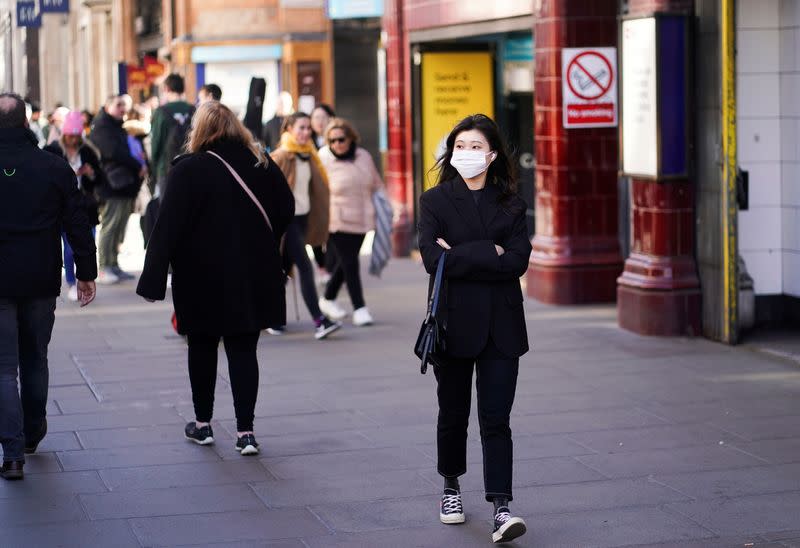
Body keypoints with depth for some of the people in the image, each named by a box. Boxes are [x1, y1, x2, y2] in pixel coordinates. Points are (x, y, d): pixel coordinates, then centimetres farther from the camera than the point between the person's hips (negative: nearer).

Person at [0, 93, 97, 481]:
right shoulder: (55, 167, -2)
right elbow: (78, 223, 0)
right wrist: (86, 273, 7)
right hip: (41, 281, 3)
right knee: (35, 360, 19)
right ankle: (32, 435, 33)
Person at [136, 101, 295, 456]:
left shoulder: (188, 170, -11)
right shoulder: (261, 165, 1)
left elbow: (168, 227, -14)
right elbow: (286, 209, 9)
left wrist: (154, 279, -13)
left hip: (202, 277, -3)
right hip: (254, 276, 3)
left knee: (202, 347, 14)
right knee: (243, 349, 5)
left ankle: (203, 423, 23)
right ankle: (245, 430, -1)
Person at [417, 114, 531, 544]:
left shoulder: (510, 204, 6)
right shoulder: (435, 201, 1)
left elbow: (518, 261, -8)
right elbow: (433, 259, -13)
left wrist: (460, 256, -12)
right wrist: (490, 254, -13)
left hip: (500, 326, 0)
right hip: (454, 322, 0)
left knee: (496, 418, -5)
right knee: (453, 413, 12)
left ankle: (501, 508, -9)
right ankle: (451, 488, 32)